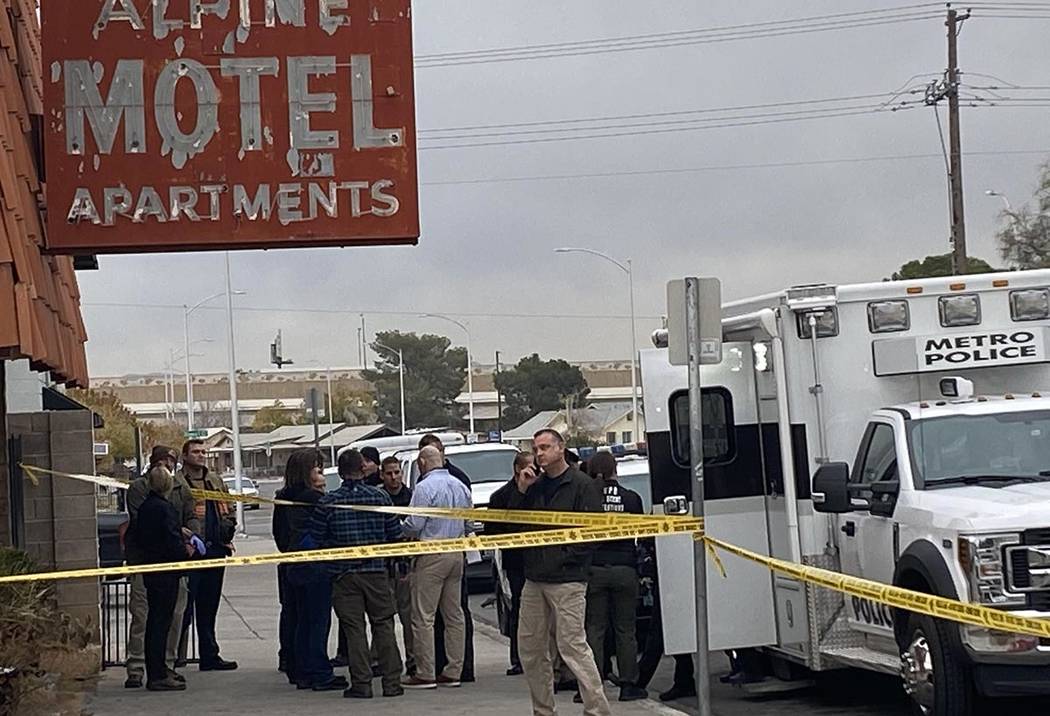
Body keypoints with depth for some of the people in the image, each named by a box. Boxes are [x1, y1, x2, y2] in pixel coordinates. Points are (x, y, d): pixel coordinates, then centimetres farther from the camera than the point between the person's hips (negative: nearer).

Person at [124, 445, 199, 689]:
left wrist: (192, 536, -13)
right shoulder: (138, 488, 0)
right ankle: (135, 668, -4)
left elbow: (191, 517, 10)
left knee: (175, 614, 6)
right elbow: (140, 521, -12)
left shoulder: (180, 488, 15)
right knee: (141, 614, -6)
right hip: (144, 558, -5)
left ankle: (167, 665, 16)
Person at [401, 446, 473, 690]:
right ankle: (453, 671, 12)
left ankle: (425, 674, -5)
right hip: (457, 555, 7)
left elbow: (413, 526, -14)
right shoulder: (461, 487, 10)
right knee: (454, 615, 11)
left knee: (423, 617, -4)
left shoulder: (425, 487, -12)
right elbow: (469, 524, 15)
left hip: (432, 557, -7)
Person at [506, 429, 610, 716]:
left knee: (572, 645, -12)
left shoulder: (582, 485, -5)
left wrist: (564, 556, -15)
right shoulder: (534, 485, 16)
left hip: (567, 579, -7)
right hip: (534, 579, 7)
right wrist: (520, 491, 1)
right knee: (530, 649, 8)